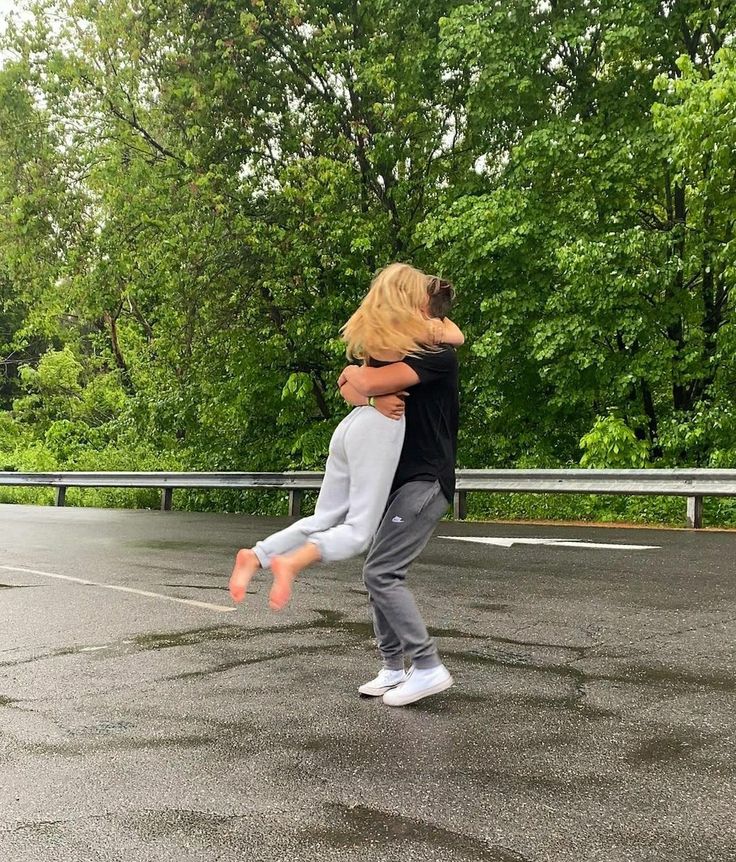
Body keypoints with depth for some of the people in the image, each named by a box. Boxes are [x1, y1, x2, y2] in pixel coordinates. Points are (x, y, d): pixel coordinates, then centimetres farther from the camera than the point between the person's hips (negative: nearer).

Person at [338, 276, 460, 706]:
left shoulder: (438, 354, -14)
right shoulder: (407, 355, 18)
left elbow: (370, 383, -26)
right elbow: (354, 388, 10)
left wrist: (353, 373, -3)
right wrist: (362, 391, -13)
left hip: (425, 481, -10)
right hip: (403, 479, 10)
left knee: (382, 573, -13)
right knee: (381, 572, 8)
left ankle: (428, 667, -9)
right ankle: (393, 667, 15)